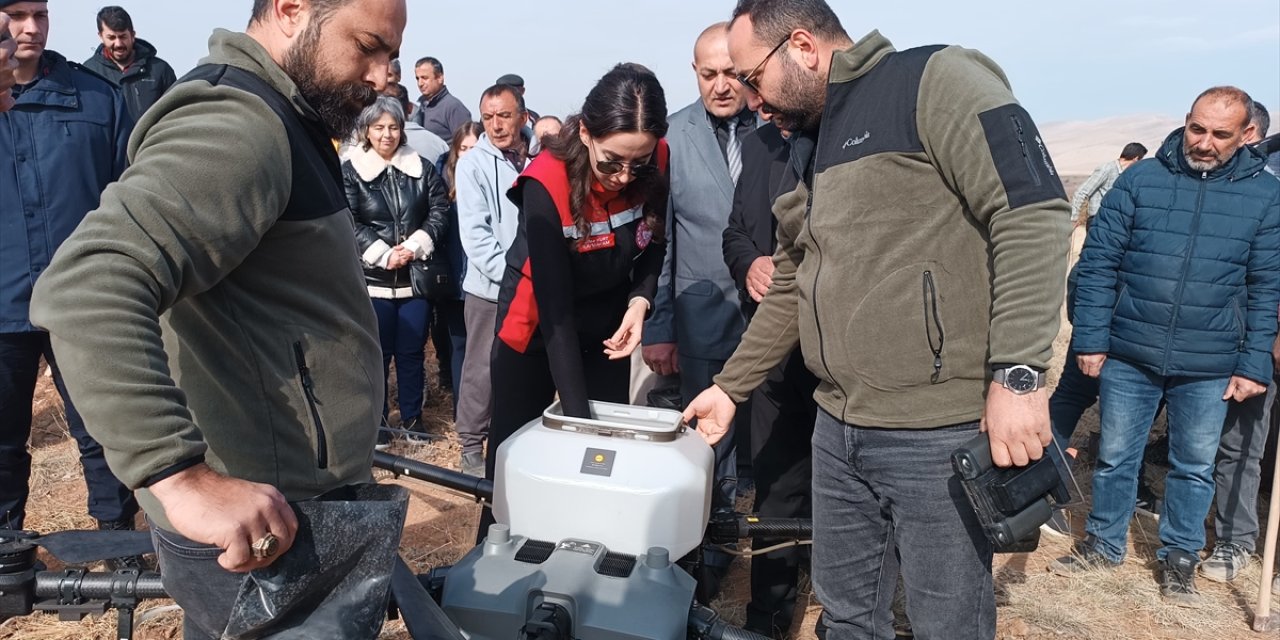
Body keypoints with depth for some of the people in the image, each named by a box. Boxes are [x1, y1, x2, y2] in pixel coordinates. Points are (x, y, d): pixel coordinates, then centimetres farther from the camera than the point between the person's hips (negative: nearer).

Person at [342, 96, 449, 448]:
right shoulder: (350, 171, -1)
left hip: (415, 276, 2)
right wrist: (383, 255, -16)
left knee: (412, 351, 8)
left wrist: (415, 246, -11)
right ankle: (376, 420, 22)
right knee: (378, 352, 7)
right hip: (372, 277, -2)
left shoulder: (422, 168, 7)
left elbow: (440, 212, 2)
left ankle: (412, 418, 23)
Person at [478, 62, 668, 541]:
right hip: (537, 330, -3)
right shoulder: (547, 183, -30)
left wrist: (640, 298, -20)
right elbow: (555, 308, -33)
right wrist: (576, 415, -37)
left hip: (608, 328, 4)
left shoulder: (655, 165, -18)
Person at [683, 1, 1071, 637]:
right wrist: (730, 387, 23)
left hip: (941, 434, -7)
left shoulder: (935, 80, -9)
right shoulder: (807, 149, 17)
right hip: (837, 431, 8)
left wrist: (1017, 373, -24)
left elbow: (1033, 212, -18)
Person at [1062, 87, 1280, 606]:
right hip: (1129, 355, 0)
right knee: (1115, 457, 12)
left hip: (1208, 367, 1)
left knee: (1195, 467, 13)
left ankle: (1178, 558, 31)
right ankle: (1104, 543, 31)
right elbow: (1098, 263, -3)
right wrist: (1090, 340, -7)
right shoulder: (1140, 180, -3)